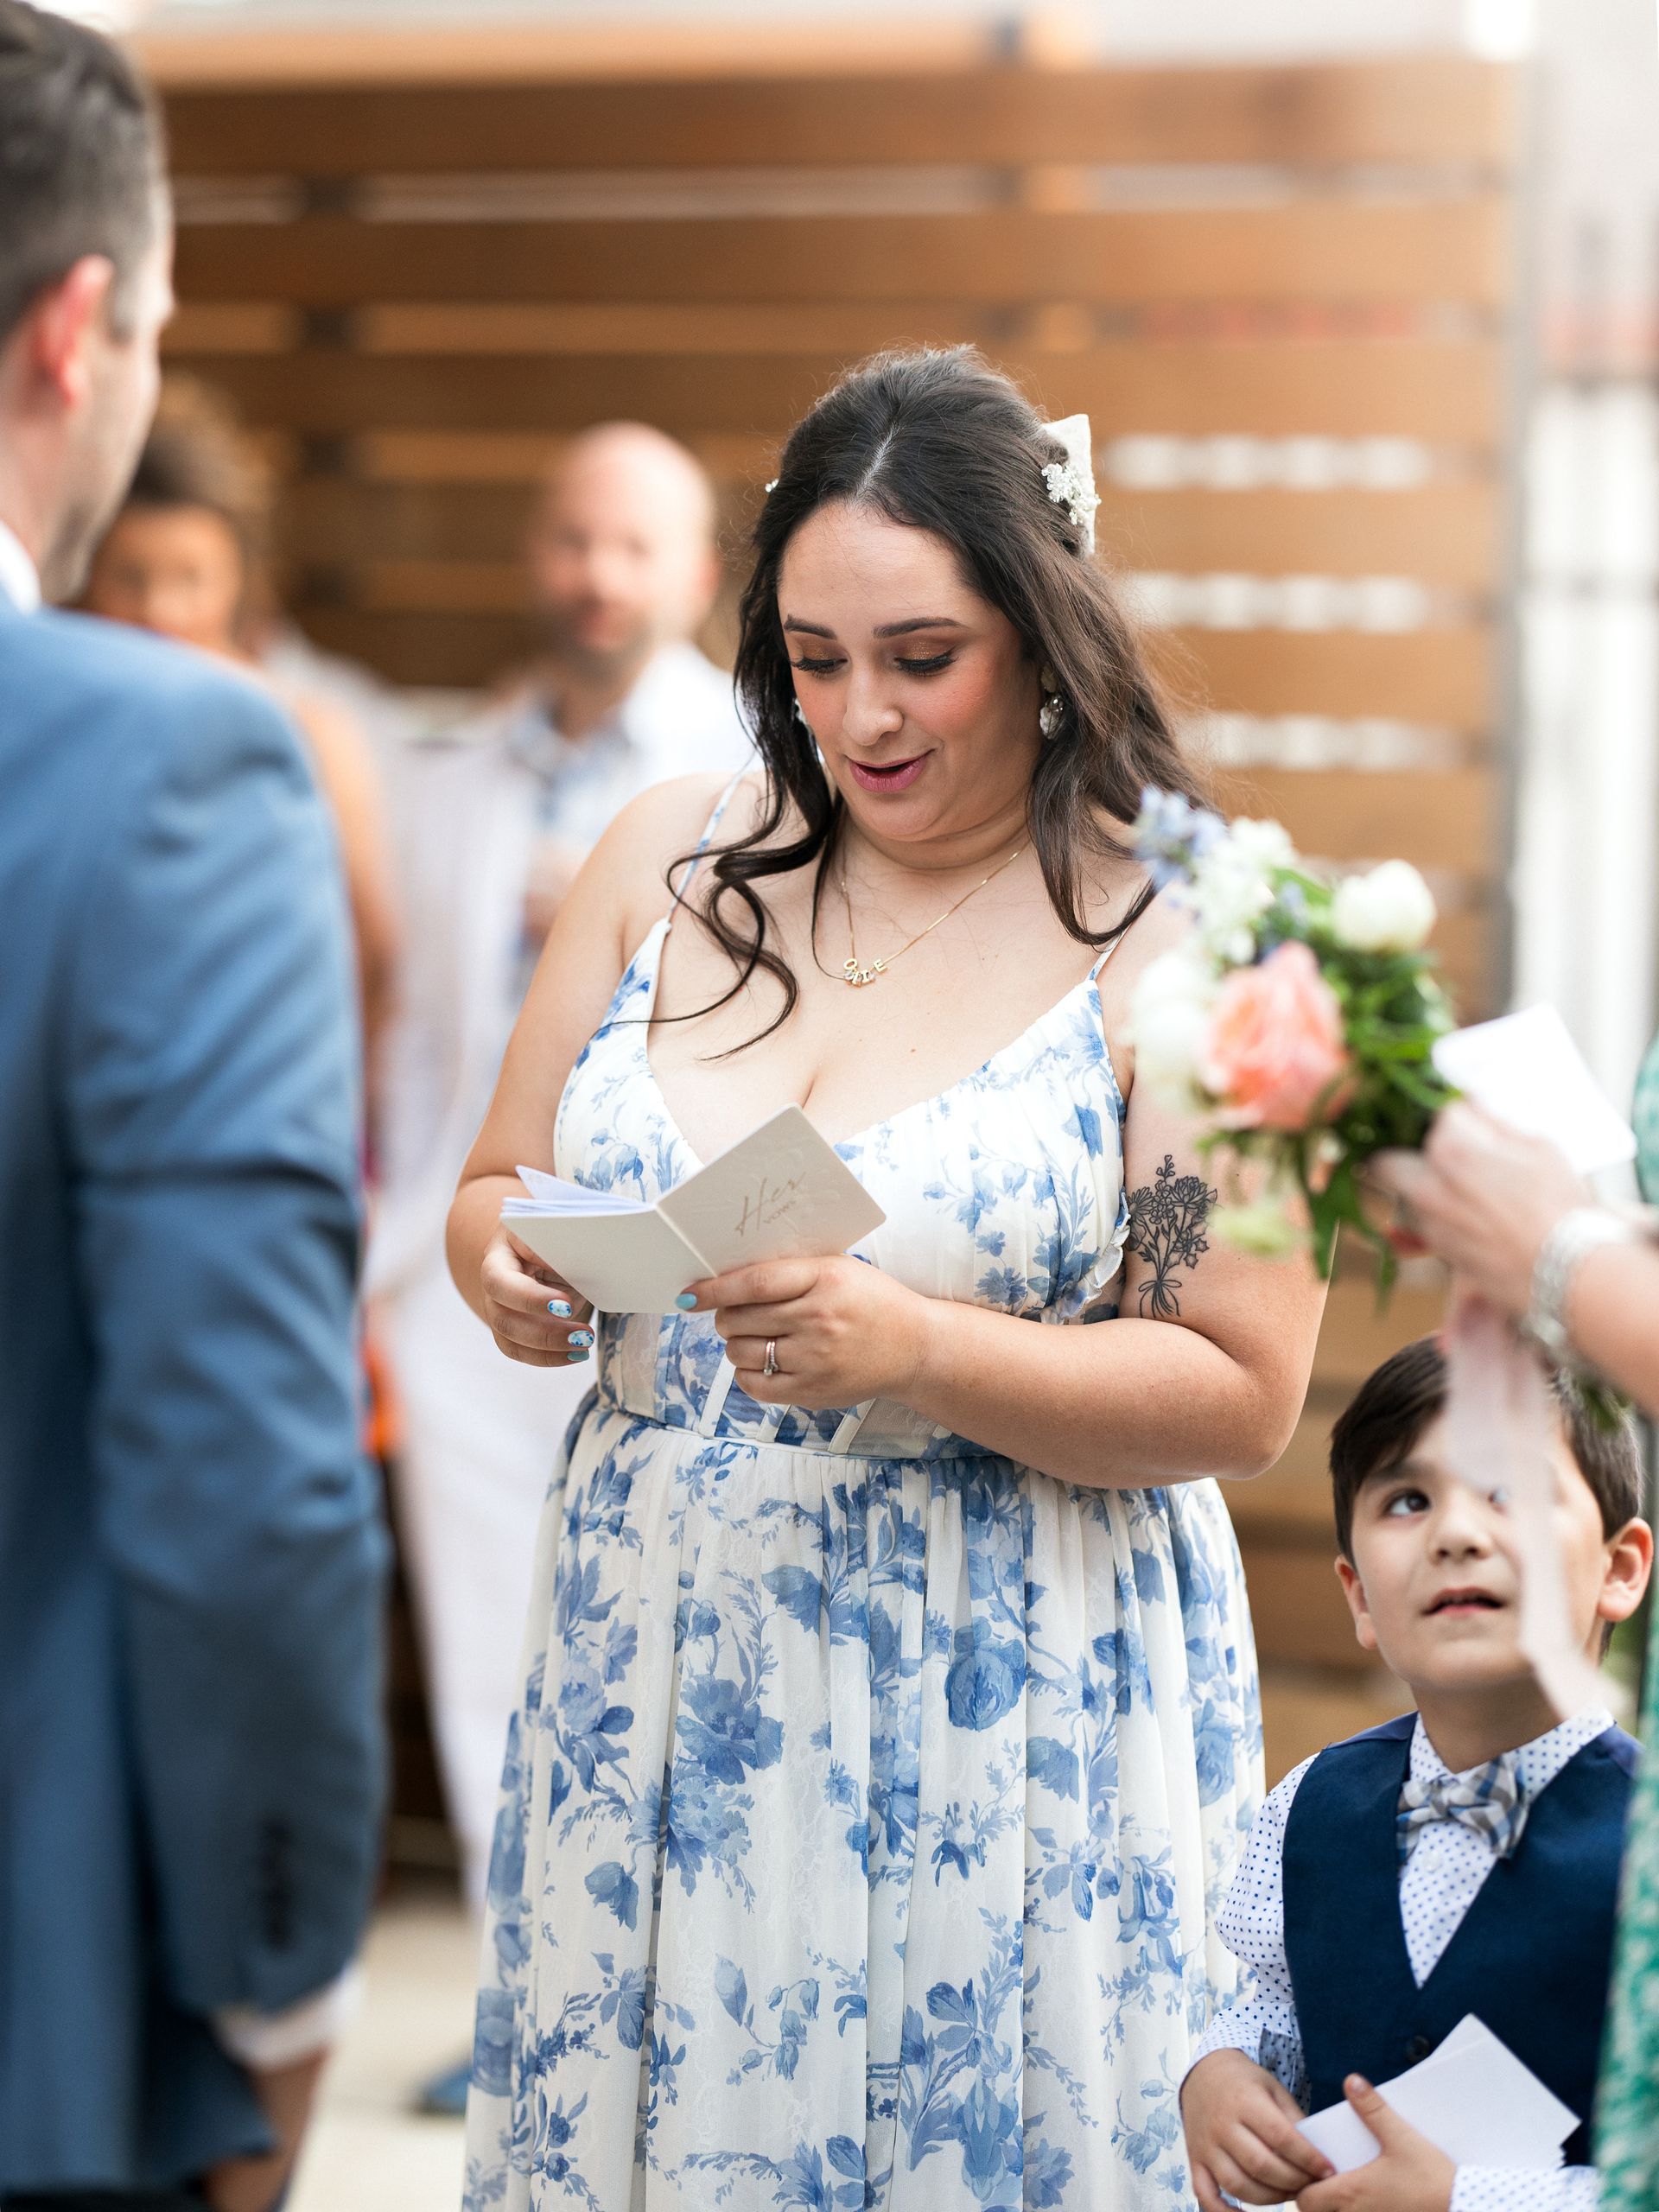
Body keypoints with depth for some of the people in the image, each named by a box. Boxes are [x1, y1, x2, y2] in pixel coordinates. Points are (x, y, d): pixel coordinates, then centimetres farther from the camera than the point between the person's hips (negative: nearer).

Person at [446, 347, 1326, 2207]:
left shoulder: (1181, 941, -7)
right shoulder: (673, 857, 5)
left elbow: (1242, 1395, -10)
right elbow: (494, 1183, 12)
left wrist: (911, 1350, -23)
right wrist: (505, 1270, -12)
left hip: (1001, 1706, -3)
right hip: (654, 1664, 4)